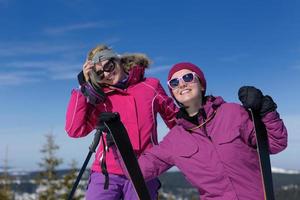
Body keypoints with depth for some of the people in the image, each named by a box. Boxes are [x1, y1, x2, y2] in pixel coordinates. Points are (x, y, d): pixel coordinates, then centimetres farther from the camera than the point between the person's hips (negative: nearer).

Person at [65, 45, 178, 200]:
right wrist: (84, 87, -4)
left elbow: (175, 118, 17)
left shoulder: (151, 87, 7)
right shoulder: (100, 98, 7)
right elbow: (75, 129, -5)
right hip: (107, 172, 1)